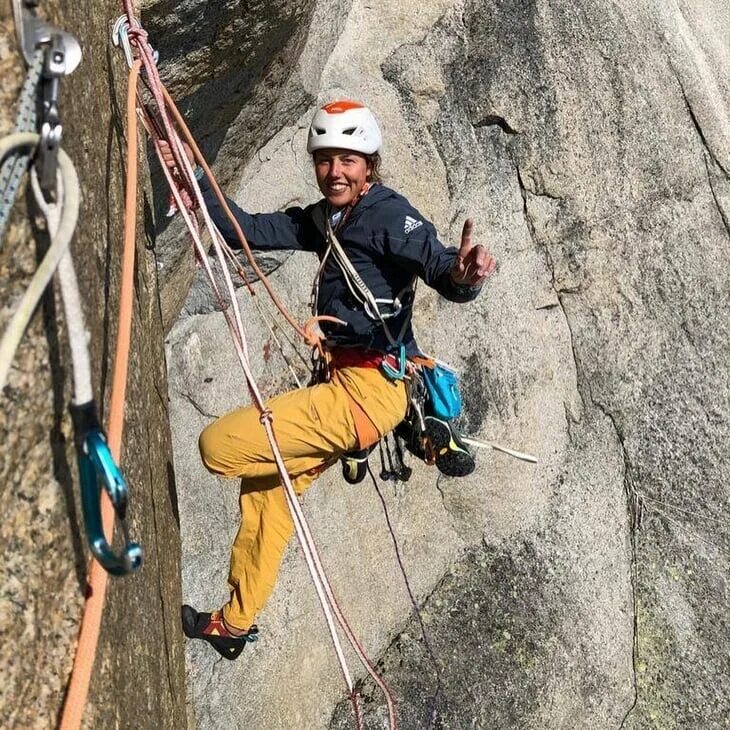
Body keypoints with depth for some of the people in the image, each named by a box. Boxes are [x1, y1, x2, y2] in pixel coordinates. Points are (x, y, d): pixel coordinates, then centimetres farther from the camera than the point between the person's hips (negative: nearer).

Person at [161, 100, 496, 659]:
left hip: (370, 390, -9)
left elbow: (442, 270, -27)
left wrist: (464, 274, -49)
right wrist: (191, 176, 7)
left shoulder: (389, 215, -14)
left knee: (219, 445, -13)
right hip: (347, 382, 9)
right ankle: (234, 624, 38)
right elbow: (246, 230, 13)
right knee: (264, 481, 22)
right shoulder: (322, 220, 10)